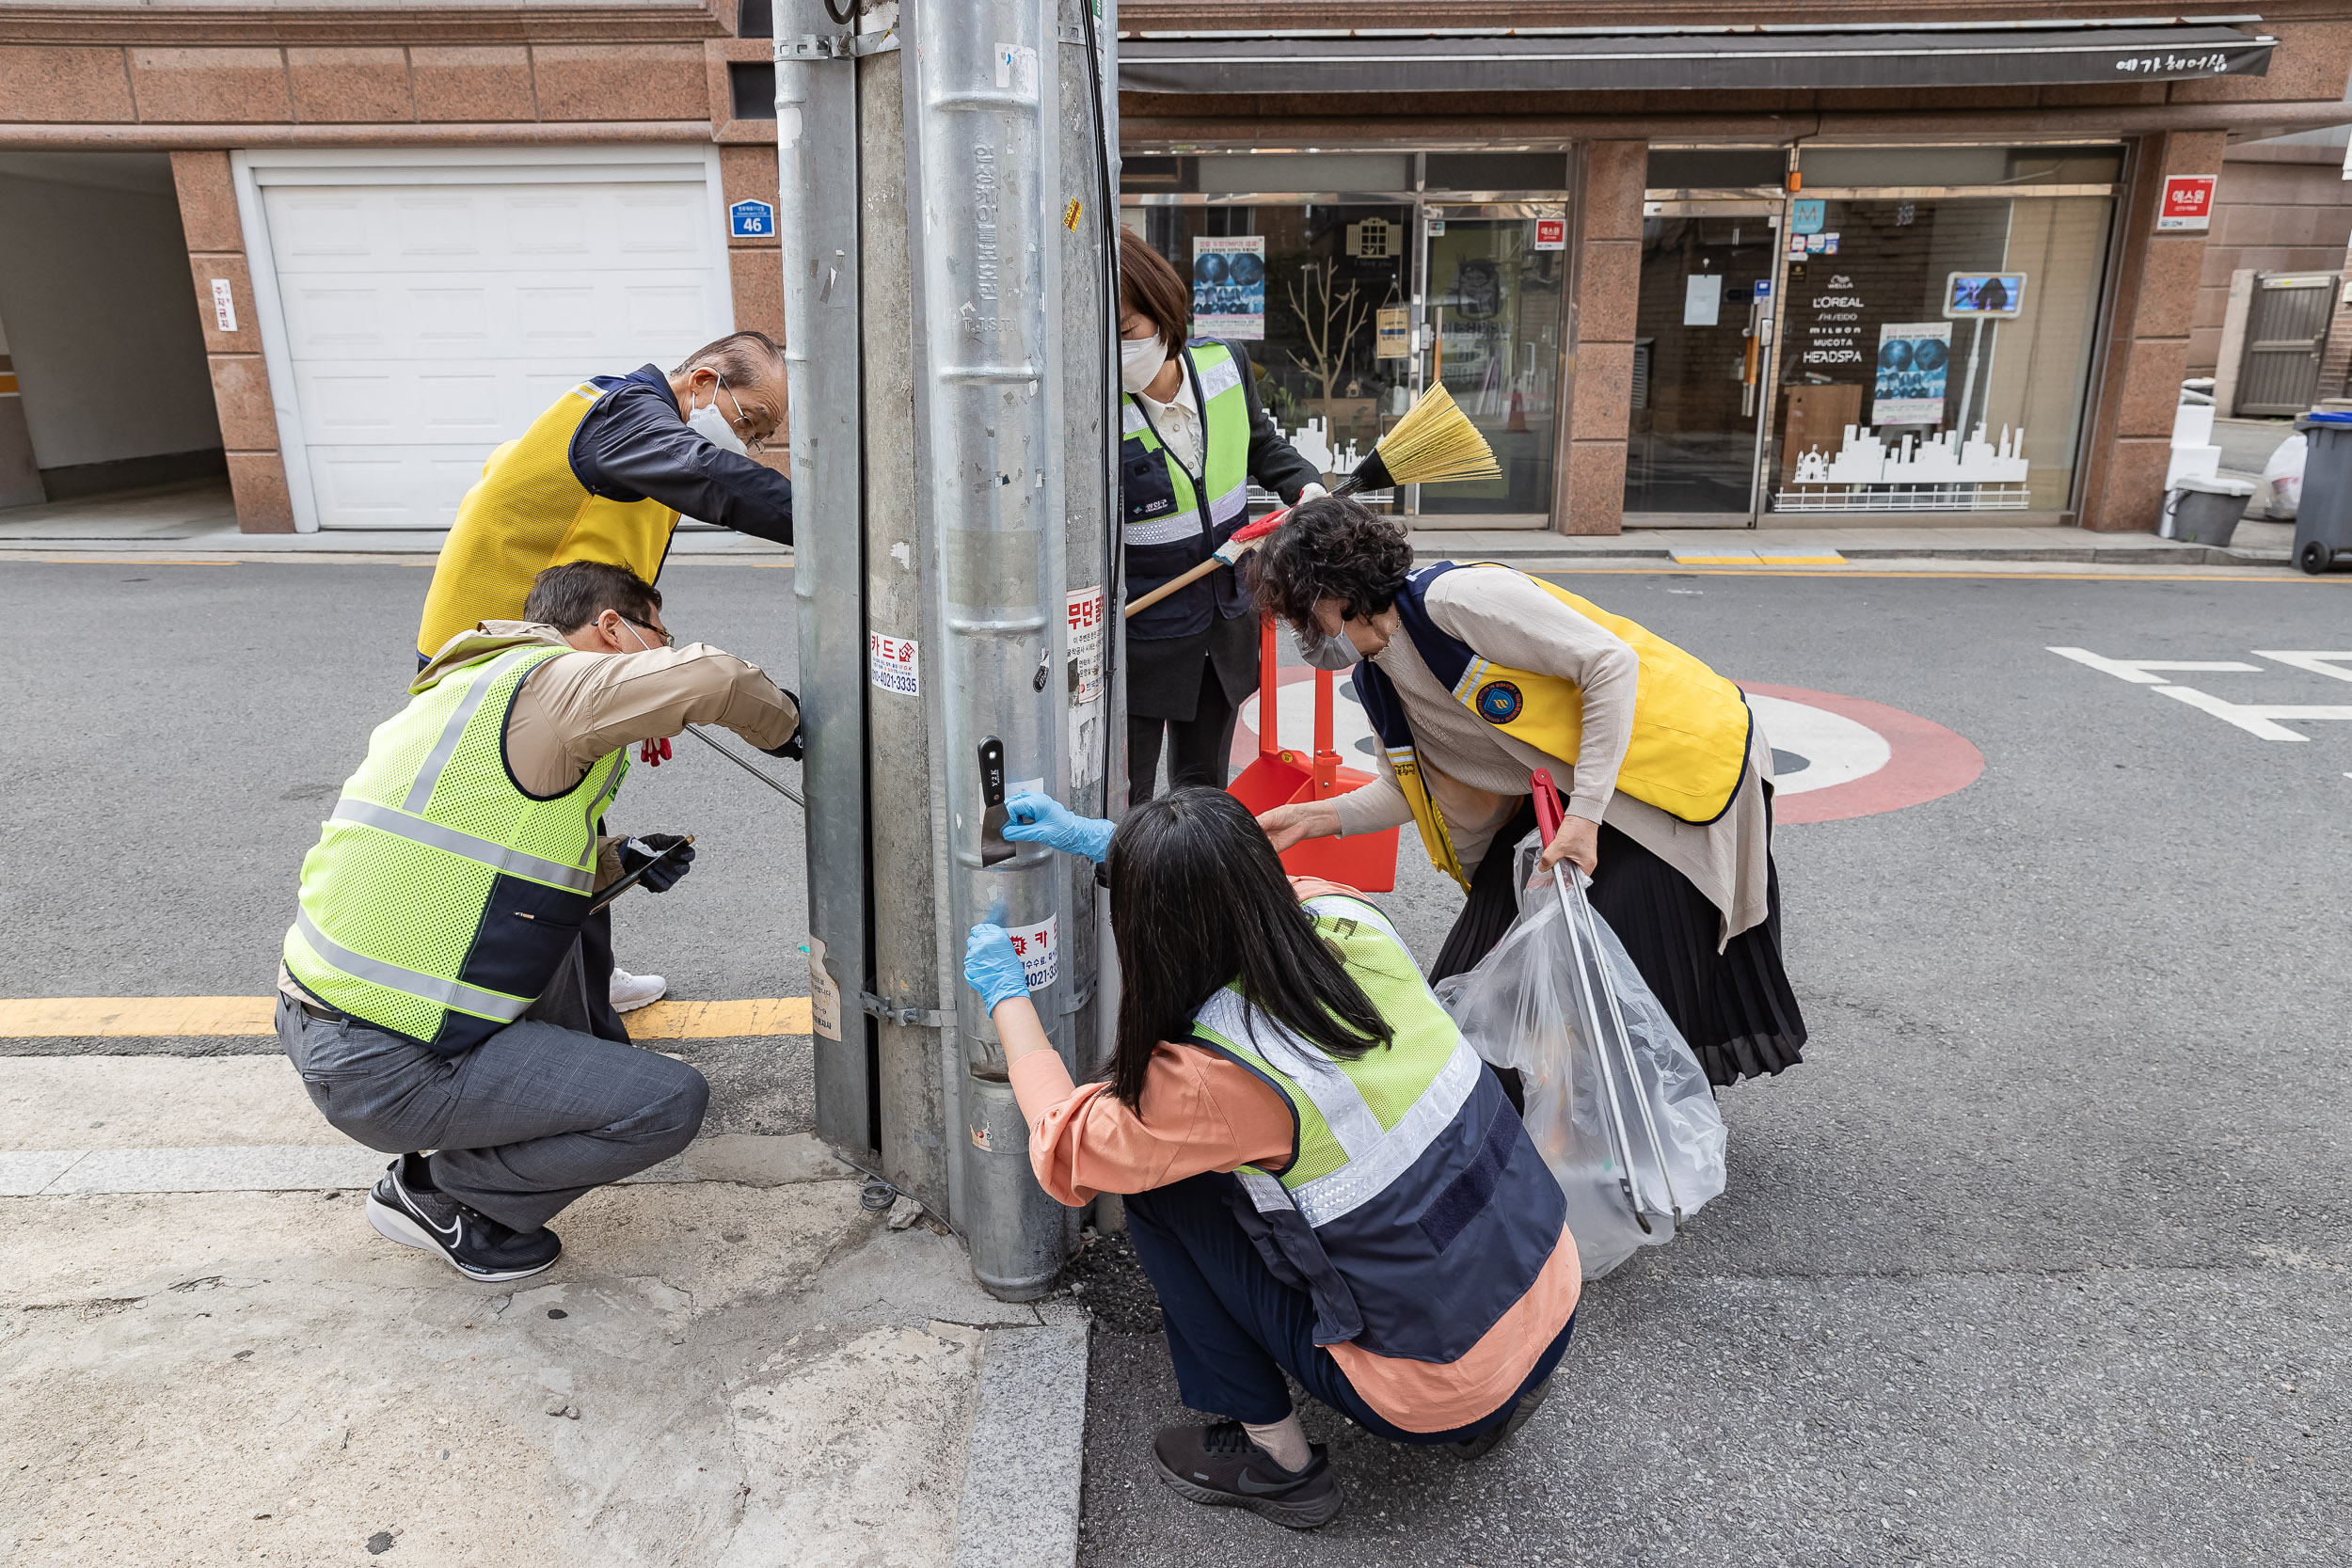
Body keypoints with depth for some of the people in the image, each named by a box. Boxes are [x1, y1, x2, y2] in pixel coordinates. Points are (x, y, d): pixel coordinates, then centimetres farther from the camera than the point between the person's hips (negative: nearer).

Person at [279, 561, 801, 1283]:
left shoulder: (468, 688, 14)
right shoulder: (546, 682, -15)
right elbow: (713, 677, -27)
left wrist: (616, 860, 18)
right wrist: (781, 725, -6)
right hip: (387, 1071, -10)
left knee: (570, 910, 23)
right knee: (672, 1102, -9)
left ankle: (593, 1069, 35)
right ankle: (436, 1196, 5)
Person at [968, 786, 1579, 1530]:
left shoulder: (1218, 1078, -26)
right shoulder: (1349, 920, -10)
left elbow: (1065, 1148, -5)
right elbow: (1233, 885, 14)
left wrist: (1005, 994, 6)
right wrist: (1101, 839, 19)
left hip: (1440, 1393, -6)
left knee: (1160, 1190, -1)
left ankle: (1274, 1454, 14)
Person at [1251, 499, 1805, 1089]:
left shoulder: (1454, 598, -24)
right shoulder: (1378, 678, 3)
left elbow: (1612, 663, -25)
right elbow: (1411, 789, 13)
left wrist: (1585, 816, -26)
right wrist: (1317, 817, -1)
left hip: (1684, 752, -8)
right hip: (1568, 780, 9)